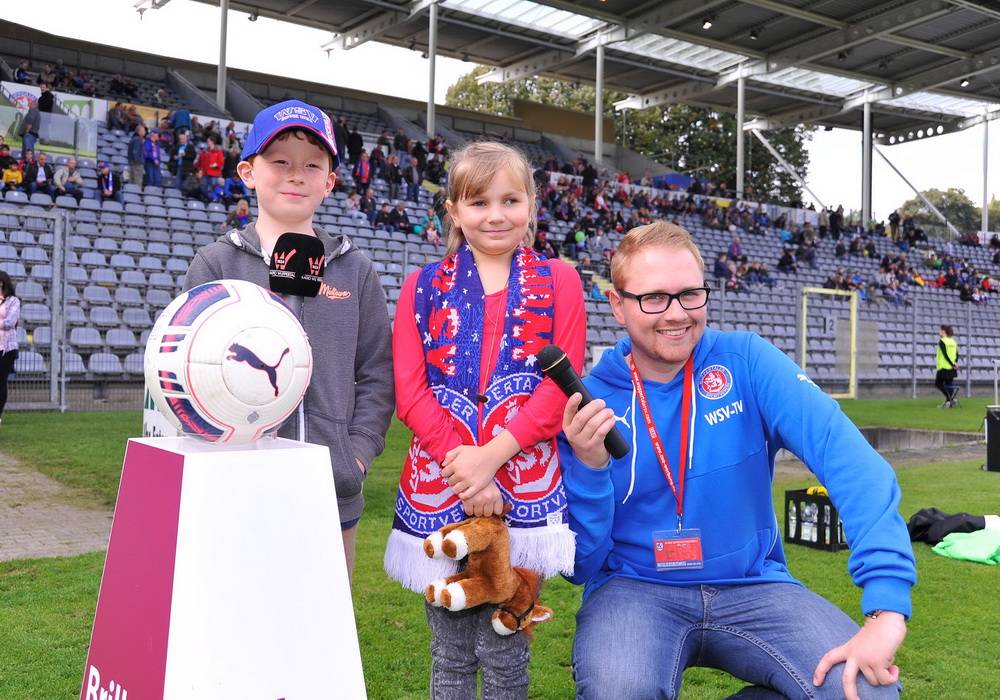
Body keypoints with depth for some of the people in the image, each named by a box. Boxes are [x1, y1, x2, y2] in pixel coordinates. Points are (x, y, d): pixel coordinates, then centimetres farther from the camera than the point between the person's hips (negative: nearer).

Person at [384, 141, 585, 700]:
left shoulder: (558, 282, 7)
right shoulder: (423, 287, 10)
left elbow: (561, 385, -2)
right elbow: (410, 391, 1)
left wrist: (490, 455, -13)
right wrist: (461, 463, -12)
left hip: (524, 481, -1)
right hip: (439, 481, 2)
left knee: (504, 651, 7)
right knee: (450, 652, 12)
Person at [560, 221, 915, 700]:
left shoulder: (747, 361, -5)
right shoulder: (587, 400, -6)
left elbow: (848, 457, -19)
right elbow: (581, 564, -4)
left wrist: (887, 604, -32)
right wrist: (588, 468, -23)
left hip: (752, 586, 2)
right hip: (635, 588, -2)